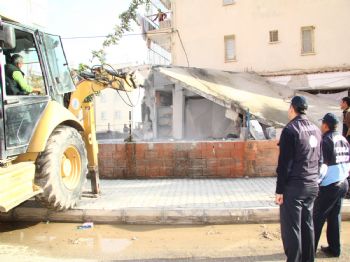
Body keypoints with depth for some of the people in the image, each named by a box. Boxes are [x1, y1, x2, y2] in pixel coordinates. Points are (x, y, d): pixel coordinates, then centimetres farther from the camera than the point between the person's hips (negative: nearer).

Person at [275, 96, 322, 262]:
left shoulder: (290, 130, -12)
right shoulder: (316, 130, 9)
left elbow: (284, 163, -15)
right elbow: (319, 159, 14)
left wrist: (280, 190, -11)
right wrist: (314, 179, 19)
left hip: (294, 186, -7)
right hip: (312, 186, 7)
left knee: (291, 228, 0)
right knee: (307, 225, 16)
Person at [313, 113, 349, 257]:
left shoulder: (325, 141, -15)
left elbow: (322, 166, -20)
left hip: (329, 186, -7)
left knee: (318, 218, 5)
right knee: (335, 216, 17)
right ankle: (334, 249, 25)